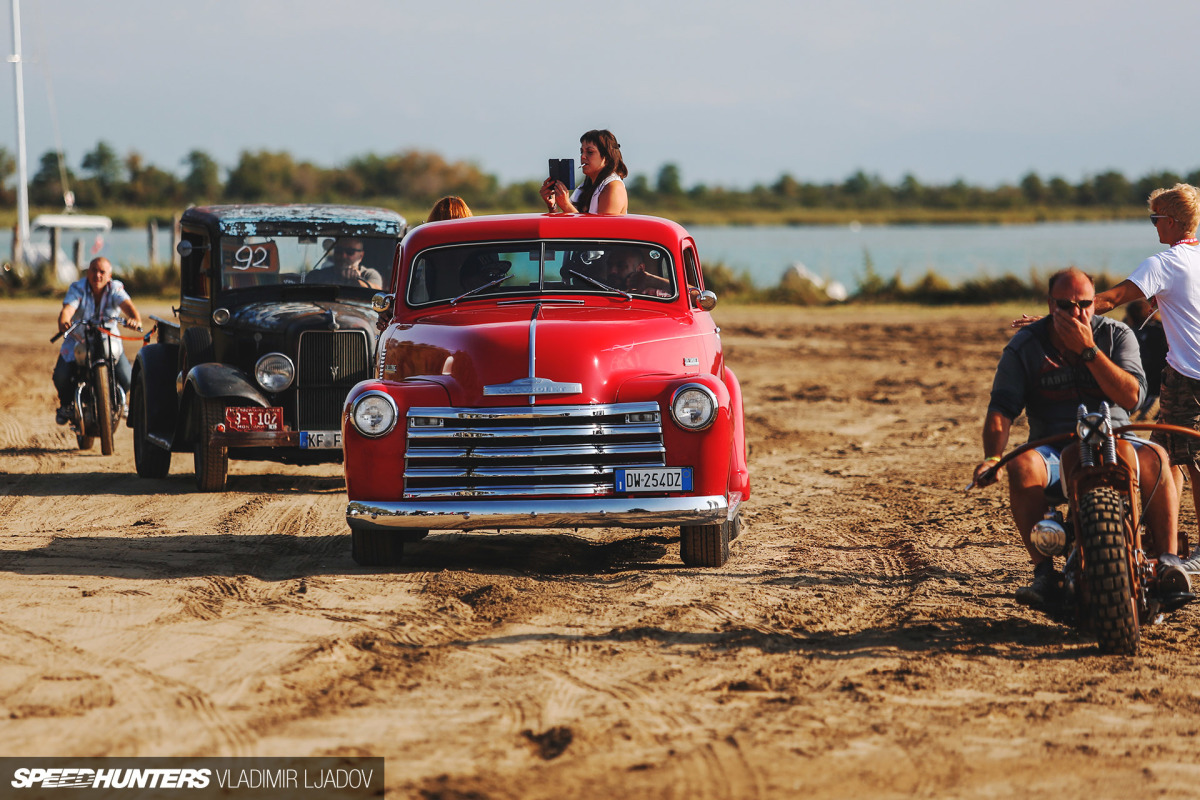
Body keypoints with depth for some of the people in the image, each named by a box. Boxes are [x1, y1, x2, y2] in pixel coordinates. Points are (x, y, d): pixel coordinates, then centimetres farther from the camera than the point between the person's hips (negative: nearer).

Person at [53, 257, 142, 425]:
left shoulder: (115, 288, -10)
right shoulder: (78, 288, -13)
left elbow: (127, 304, -28)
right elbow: (67, 309, -30)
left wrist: (136, 319, -52)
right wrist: (63, 323, -54)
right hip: (78, 340, -1)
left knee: (127, 379, -14)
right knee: (61, 376, -19)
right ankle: (66, 404, 17)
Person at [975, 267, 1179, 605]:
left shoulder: (1117, 335, 3)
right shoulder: (1024, 346, 2)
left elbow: (1133, 397, -11)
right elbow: (1001, 408, -6)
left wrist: (1088, 350, -18)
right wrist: (991, 457, -25)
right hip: (1053, 449, 0)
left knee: (1155, 459, -31)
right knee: (1022, 466, -33)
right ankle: (1043, 570, -22)